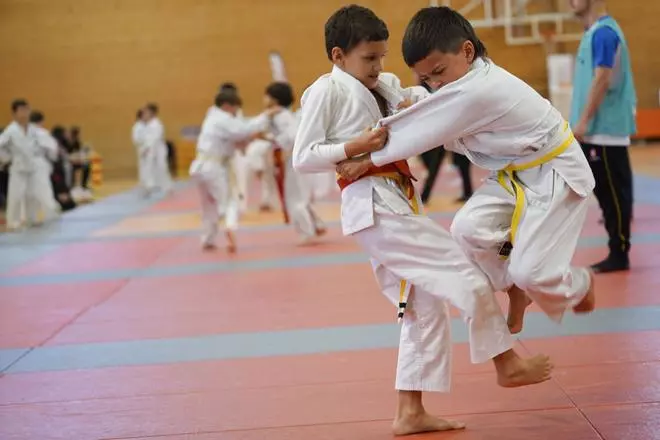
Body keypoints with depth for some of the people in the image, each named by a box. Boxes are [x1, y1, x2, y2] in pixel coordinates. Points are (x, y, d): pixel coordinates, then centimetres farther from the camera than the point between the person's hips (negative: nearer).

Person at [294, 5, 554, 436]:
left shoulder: (384, 86, 17)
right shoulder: (326, 90, -5)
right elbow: (303, 158, -9)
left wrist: (417, 103, 1)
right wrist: (356, 146, -19)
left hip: (397, 205, 9)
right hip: (374, 207, -9)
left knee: (426, 307, 10)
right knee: (464, 271, -10)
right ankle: (507, 363, 6)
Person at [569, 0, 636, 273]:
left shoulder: (604, 33, -14)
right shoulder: (595, 32, 16)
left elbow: (602, 80, -21)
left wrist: (583, 121, -21)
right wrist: (584, 122, 19)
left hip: (604, 129, -10)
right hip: (599, 129, 10)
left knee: (612, 193, -5)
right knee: (607, 192, 11)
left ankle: (619, 255, 0)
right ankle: (617, 253, 16)